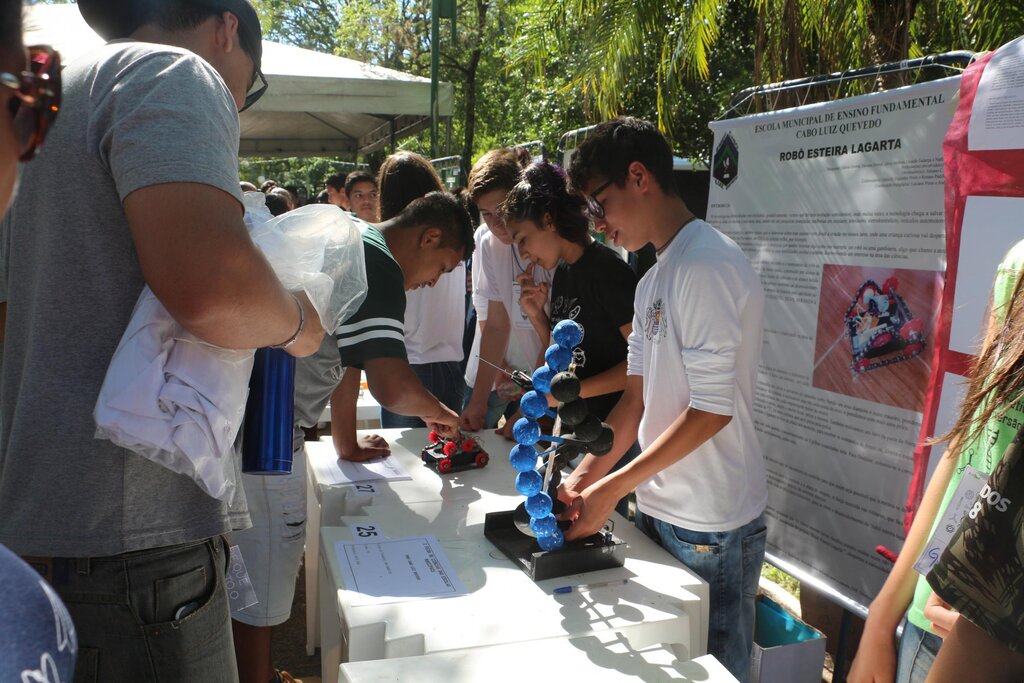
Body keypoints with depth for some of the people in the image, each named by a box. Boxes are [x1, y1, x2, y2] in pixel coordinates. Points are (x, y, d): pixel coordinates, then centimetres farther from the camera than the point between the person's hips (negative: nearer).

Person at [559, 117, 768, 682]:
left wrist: (612, 488, -17)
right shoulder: (652, 281, 12)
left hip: (711, 526, -8)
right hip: (658, 509, 9)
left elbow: (711, 412, -20)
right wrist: (585, 476, 0)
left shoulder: (708, 266, -17)